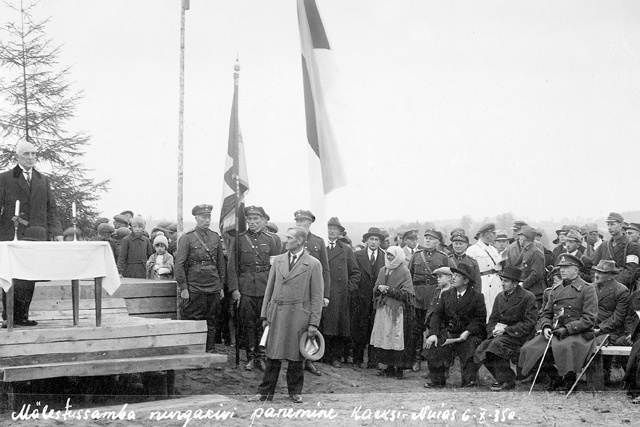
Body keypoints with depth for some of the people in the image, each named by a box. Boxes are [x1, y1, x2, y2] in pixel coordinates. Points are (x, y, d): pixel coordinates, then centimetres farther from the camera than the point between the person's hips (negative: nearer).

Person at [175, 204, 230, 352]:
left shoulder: (215, 237, 10)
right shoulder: (187, 238, -3)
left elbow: (221, 263, 16)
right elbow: (179, 265, -5)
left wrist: (221, 286, 12)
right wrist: (183, 288, -9)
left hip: (214, 288, 4)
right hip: (194, 289, -4)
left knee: (211, 323, 7)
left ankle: (210, 352, 14)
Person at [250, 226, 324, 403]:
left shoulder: (313, 264, -2)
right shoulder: (278, 260, 11)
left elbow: (317, 296, -3)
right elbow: (269, 289, 14)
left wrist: (314, 323, -7)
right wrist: (265, 315, 9)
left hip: (299, 316, -3)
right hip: (277, 314, 3)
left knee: (296, 356, 5)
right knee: (273, 355, 5)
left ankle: (295, 392, 19)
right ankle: (265, 392, 11)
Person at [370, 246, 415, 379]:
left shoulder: (404, 272, -5)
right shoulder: (382, 270, 14)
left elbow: (406, 293, -10)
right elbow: (375, 289, 19)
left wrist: (389, 290, -15)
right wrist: (379, 287, -4)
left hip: (398, 311, -6)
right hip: (382, 309, 6)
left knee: (397, 338, -7)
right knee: (384, 338, 3)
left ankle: (399, 368, -1)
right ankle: (390, 367, 10)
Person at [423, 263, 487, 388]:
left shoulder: (477, 297, 1)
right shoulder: (446, 295, 13)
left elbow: (480, 318, -5)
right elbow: (437, 315, 6)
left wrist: (468, 332, -21)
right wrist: (433, 334, -11)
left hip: (468, 335, -3)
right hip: (448, 333, 3)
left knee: (471, 348, -31)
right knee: (432, 347, -22)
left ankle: (469, 381, -9)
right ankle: (437, 381, -7)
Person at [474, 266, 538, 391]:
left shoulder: (528, 297, -6)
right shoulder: (500, 297, 15)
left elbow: (529, 324, -11)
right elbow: (492, 320, 17)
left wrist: (506, 329, -16)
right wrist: (494, 330, -7)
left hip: (518, 335, -6)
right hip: (500, 334, 6)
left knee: (497, 344, -33)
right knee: (480, 351, -18)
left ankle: (506, 381, -19)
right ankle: (500, 377, 1)